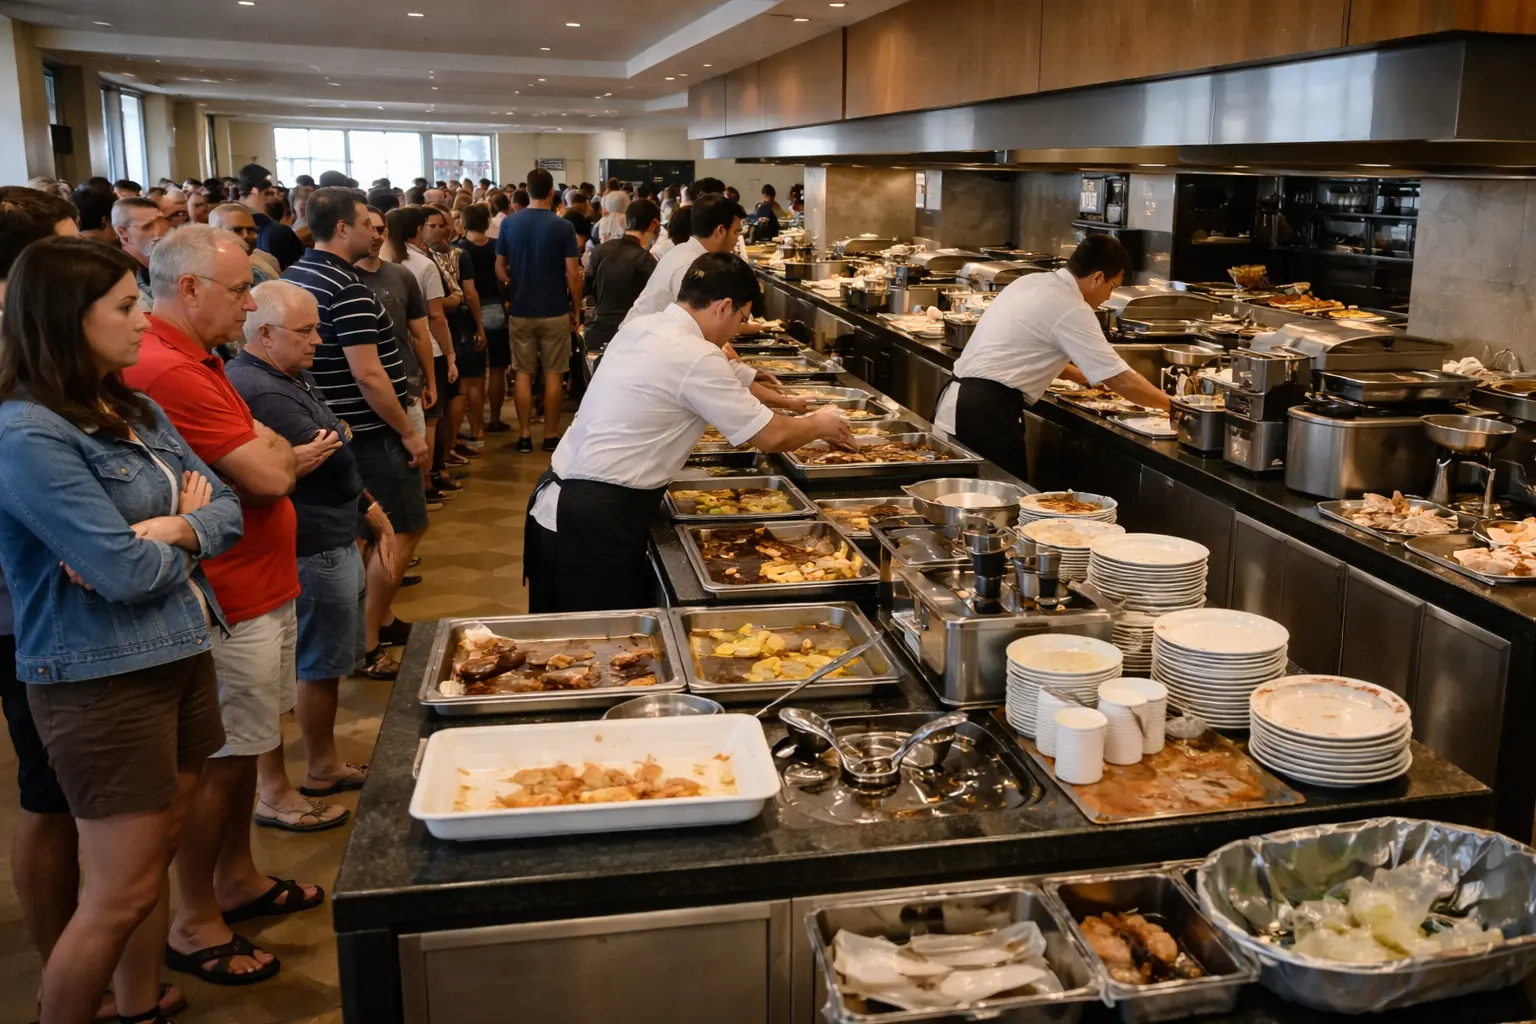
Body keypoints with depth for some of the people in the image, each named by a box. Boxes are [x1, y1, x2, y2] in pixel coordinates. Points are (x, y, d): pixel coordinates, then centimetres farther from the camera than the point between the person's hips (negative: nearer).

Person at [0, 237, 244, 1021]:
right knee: (120, 896, 2)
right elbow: (127, 573, -23)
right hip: (102, 682, -8)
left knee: (155, 862, 19)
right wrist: (186, 530, -4)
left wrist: (166, 533, -15)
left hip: (180, 656, 8)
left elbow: (227, 511, 5)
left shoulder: (138, 412, 7)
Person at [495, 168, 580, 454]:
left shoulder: (510, 224, -1)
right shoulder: (562, 227, -10)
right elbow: (573, 274, -11)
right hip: (555, 311, -2)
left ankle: (524, 436, 10)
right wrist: (577, 309, 0)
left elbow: (499, 268, 4)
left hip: (520, 310, 2)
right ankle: (550, 436, 10)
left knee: (523, 373, 9)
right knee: (552, 374, 6)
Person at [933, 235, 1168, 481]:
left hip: (961, 402, 9)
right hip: (985, 412, -9)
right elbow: (1122, 381, -9)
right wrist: (1171, 405, 4)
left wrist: (1082, 375, 30)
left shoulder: (1033, 282, 13)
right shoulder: (1071, 310, -11)